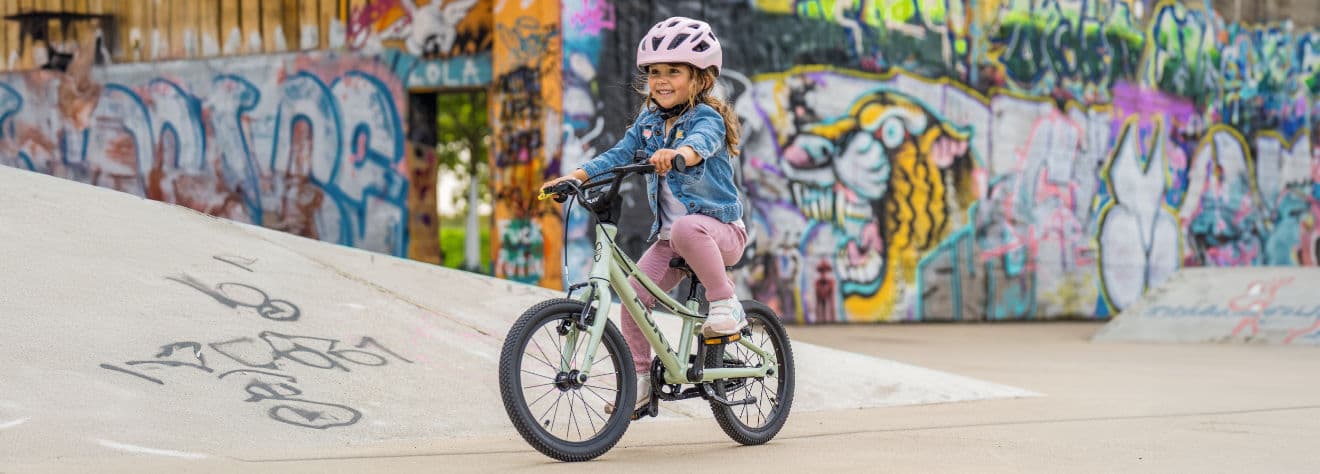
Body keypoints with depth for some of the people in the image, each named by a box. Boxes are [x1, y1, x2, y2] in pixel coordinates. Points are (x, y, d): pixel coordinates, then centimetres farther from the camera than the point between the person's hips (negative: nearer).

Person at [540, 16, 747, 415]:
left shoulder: (706, 117, -11)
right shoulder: (649, 121, 10)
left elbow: (702, 142, -33)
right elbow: (619, 155, 8)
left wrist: (678, 154, -57)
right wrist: (574, 176, -8)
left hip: (719, 229, -7)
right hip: (668, 237, 7)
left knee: (686, 228, -40)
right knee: (634, 295, -6)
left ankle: (725, 305, -23)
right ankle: (639, 378, 7)